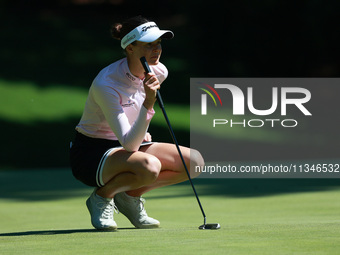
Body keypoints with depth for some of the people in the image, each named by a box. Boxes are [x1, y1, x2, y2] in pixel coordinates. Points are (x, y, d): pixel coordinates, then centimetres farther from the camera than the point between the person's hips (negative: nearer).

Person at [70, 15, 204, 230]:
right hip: (91, 153, -8)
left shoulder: (159, 71, -5)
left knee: (194, 161, -10)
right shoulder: (106, 85, -28)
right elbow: (129, 144, -33)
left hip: (130, 145, 8)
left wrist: (142, 132, 13)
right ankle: (102, 196, -8)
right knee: (149, 166, -38)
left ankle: (131, 196, 5)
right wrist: (148, 104, -43)